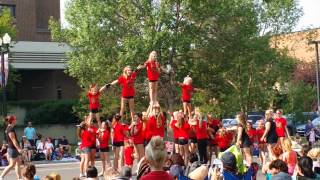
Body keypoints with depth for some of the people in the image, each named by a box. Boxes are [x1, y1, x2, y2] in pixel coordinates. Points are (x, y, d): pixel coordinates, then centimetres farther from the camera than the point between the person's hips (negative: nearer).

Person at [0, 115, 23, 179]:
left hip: (13, 148, 10)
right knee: (12, 165, -4)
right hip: (12, 149, -10)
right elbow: (13, 140, -21)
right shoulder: (10, 129, -18)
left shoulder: (9, 128, 12)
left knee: (18, 163, 11)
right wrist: (18, 148, -23)